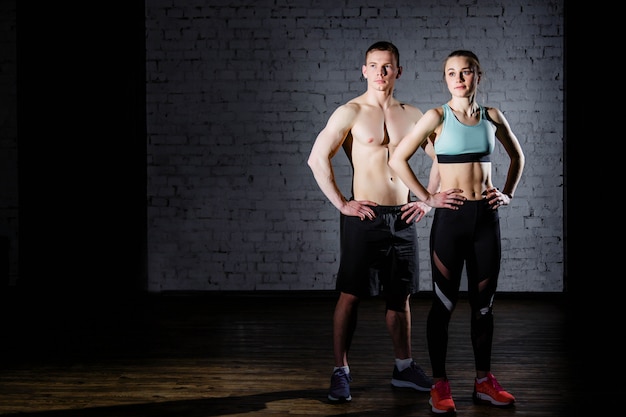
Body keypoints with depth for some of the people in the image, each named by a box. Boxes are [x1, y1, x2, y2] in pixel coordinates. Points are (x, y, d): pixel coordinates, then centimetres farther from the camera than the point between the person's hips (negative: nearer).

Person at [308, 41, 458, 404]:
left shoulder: (411, 114, 9)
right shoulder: (350, 113, -5)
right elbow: (318, 159, -12)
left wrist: (428, 200, 9)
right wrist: (342, 204, -12)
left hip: (403, 217, 4)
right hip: (364, 217, -4)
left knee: (400, 295, 12)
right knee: (351, 295, -1)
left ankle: (404, 368, 24)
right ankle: (341, 372, 7)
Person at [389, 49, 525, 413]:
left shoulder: (492, 117, 6)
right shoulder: (438, 117, -4)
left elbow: (517, 155, 22)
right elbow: (398, 159, -6)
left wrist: (508, 193, 11)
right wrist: (427, 198, -7)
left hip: (487, 217, 4)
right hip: (451, 217, -3)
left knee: (484, 303, 10)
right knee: (444, 302, 2)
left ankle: (485, 381, 21)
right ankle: (440, 385, 10)